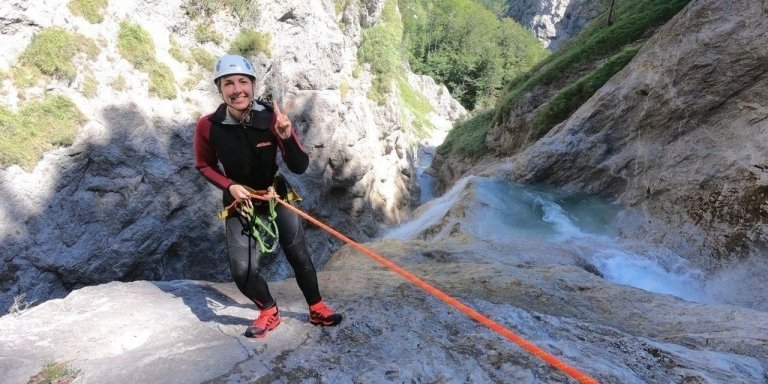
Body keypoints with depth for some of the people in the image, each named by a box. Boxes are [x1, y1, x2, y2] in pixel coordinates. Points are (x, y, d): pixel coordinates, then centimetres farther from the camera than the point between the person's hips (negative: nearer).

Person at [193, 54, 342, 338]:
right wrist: (230, 186, -17)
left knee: (299, 257, 7)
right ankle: (269, 312, 22)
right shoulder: (208, 127, -20)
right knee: (243, 271, -8)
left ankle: (317, 309, 31)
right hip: (239, 203, 0)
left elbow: (300, 168, -22)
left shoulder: (272, 117, -22)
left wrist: (286, 136, -40)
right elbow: (204, 166, 0)